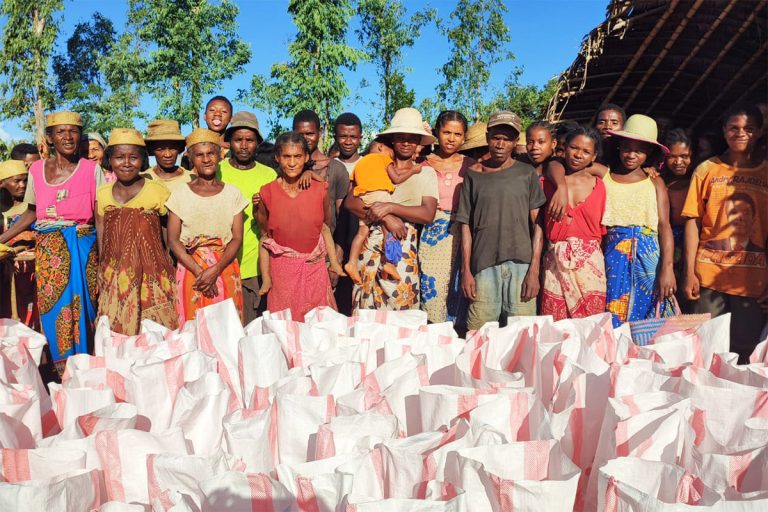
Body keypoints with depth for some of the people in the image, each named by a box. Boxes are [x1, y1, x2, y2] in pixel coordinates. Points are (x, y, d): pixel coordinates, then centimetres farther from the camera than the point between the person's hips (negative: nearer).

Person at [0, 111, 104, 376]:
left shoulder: (91, 169, -1)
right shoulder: (37, 170, 7)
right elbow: (31, 213, 14)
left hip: (82, 249, -2)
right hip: (47, 251, 3)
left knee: (82, 307, -1)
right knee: (53, 311, 3)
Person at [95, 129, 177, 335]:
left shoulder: (156, 191, -4)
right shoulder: (103, 194, 7)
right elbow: (101, 242, 12)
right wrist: (102, 277, 10)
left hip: (151, 279, -3)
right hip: (114, 281, 3)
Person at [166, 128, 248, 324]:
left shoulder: (232, 193, 6)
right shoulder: (180, 194, 4)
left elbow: (237, 238, 0)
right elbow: (173, 240, -2)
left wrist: (214, 271, -13)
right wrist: (199, 271, -12)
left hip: (225, 269, 1)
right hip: (190, 269, 0)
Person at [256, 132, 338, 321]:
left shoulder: (320, 190, 0)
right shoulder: (268, 193, -2)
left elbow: (325, 228, 9)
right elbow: (264, 238, 4)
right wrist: (265, 277, 0)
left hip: (315, 268, 1)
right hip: (282, 269, -1)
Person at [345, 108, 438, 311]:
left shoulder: (425, 172, 8)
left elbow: (428, 214, -5)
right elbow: (350, 202, -3)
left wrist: (390, 207, -14)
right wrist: (386, 218, -14)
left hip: (404, 249, 0)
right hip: (371, 246, 1)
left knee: (401, 307, 1)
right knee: (366, 311, 2)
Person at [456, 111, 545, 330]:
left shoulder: (527, 174, 8)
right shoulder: (474, 176, 11)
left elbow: (537, 223, 4)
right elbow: (466, 226, 9)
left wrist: (534, 270, -5)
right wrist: (466, 270, 2)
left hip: (521, 265, 0)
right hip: (484, 266, 1)